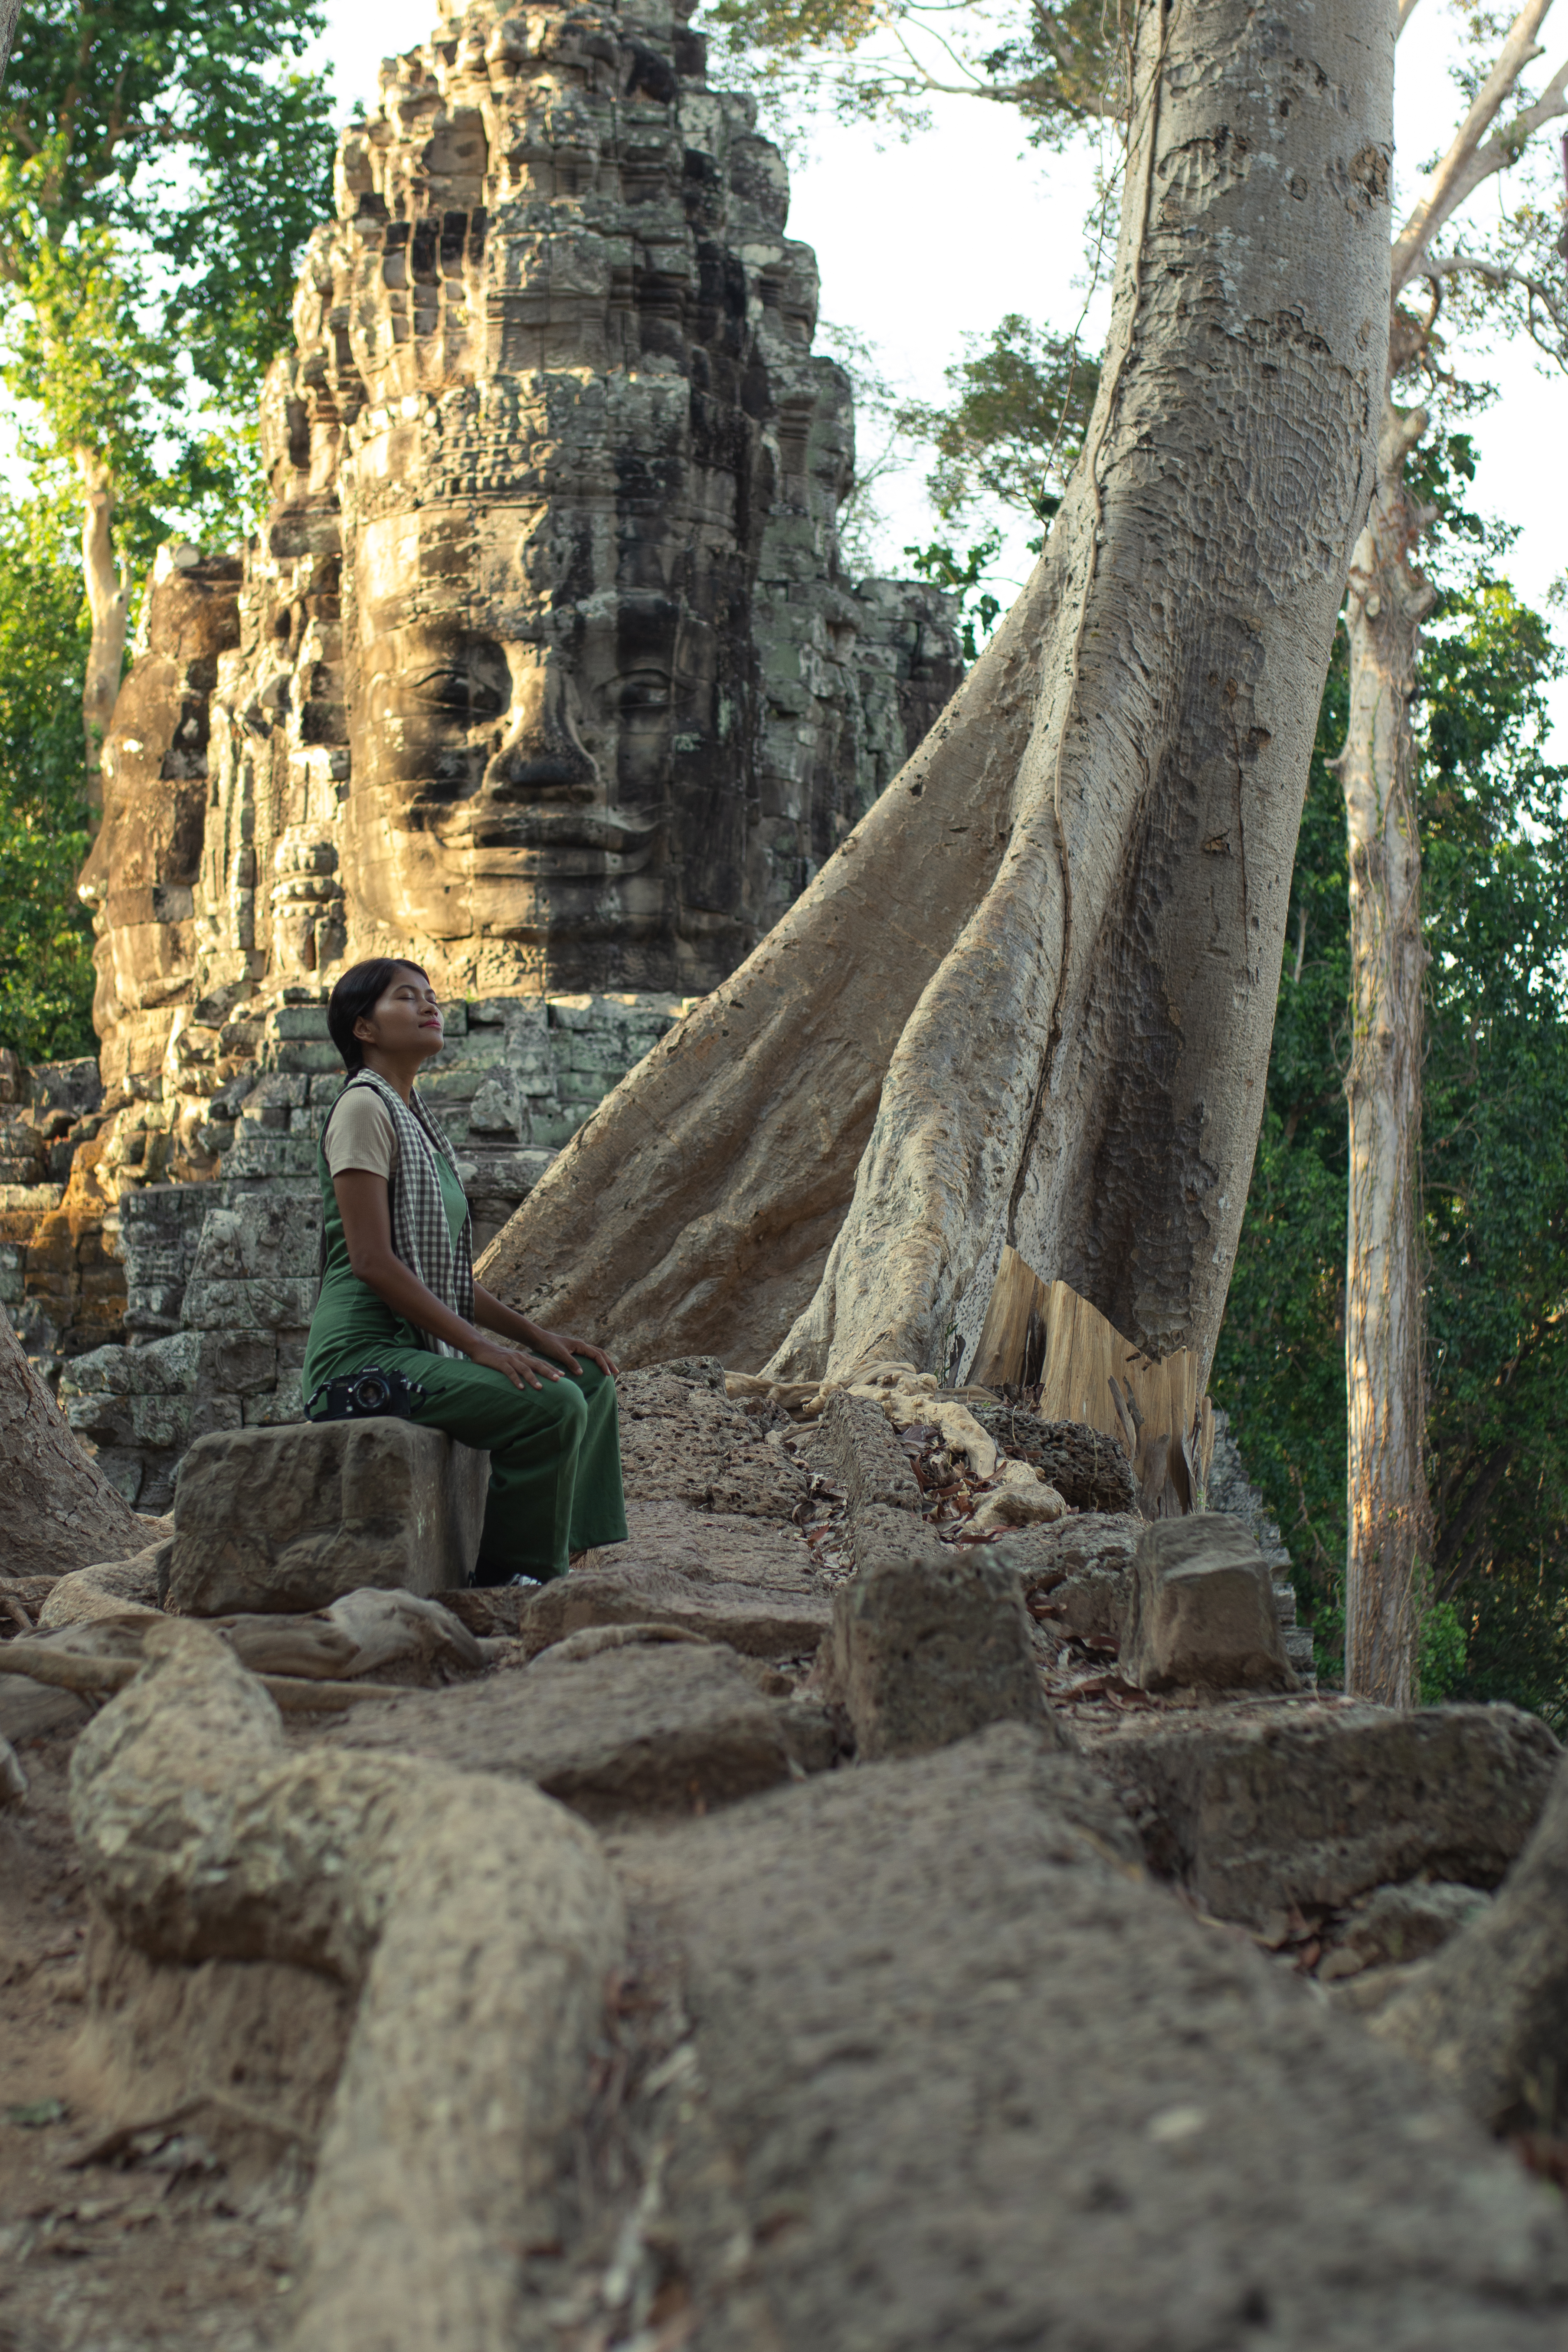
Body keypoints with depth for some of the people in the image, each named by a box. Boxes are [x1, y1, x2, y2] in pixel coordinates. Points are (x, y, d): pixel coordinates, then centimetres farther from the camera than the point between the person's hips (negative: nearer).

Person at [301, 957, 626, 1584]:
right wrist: (478, 1345, -20)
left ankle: (552, 1561, 2)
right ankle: (511, 1574, -11)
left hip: (423, 1345, 10)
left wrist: (534, 1335, 10)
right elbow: (372, 1261, -18)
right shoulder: (363, 1109, -9)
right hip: (366, 1350, -10)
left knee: (589, 1381, 4)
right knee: (552, 1405, -23)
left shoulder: (416, 1120, 20)